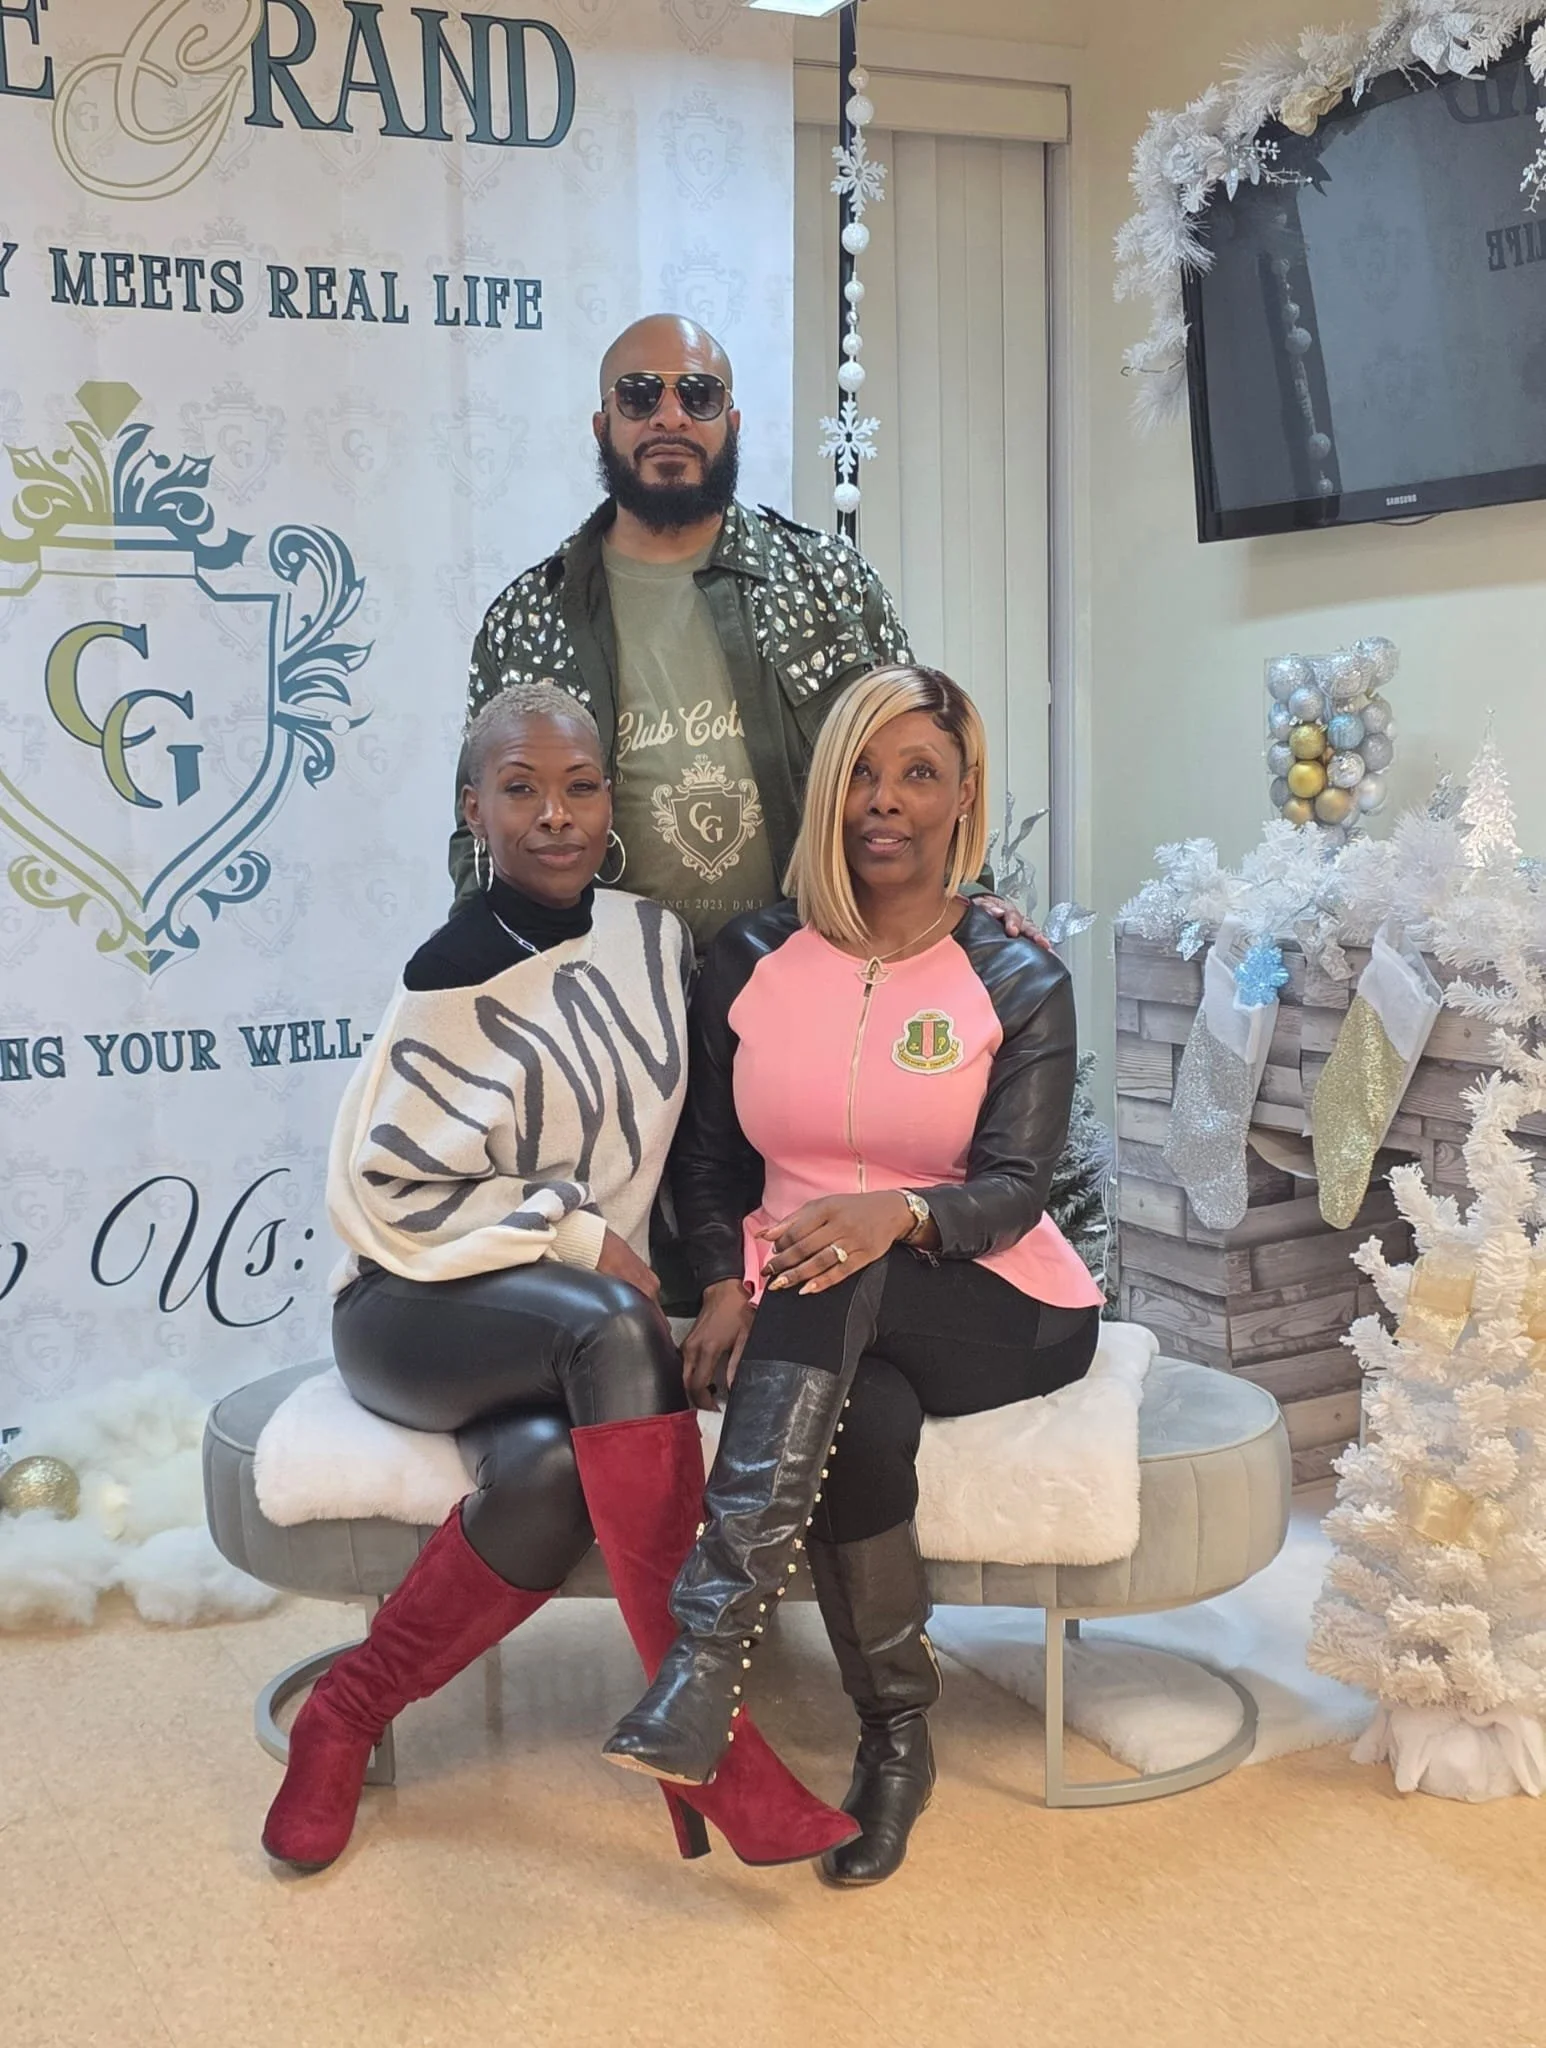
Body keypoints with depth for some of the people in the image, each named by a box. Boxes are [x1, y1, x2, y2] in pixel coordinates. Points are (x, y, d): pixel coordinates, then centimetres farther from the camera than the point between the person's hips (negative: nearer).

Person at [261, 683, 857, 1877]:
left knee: (550, 1471, -33)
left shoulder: (653, 937, 4)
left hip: (575, 1319, 4)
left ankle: (350, 1714, -11)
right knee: (611, 1332, -37)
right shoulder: (455, 983, -11)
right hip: (420, 1302, -4)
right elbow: (388, 1194, -10)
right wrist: (580, 1239, -13)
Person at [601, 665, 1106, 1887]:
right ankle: (899, 1738, -15)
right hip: (815, 1323, 2)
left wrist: (901, 1213, -34)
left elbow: (1014, 1189, -11)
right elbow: (708, 1158, 11)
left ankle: (707, 1653, -44)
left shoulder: (1020, 986, -1)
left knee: (845, 1276, -37)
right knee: (862, 1421, -35)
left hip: (1002, 1310, -2)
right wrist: (725, 1289, -9)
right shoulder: (752, 962, 6)